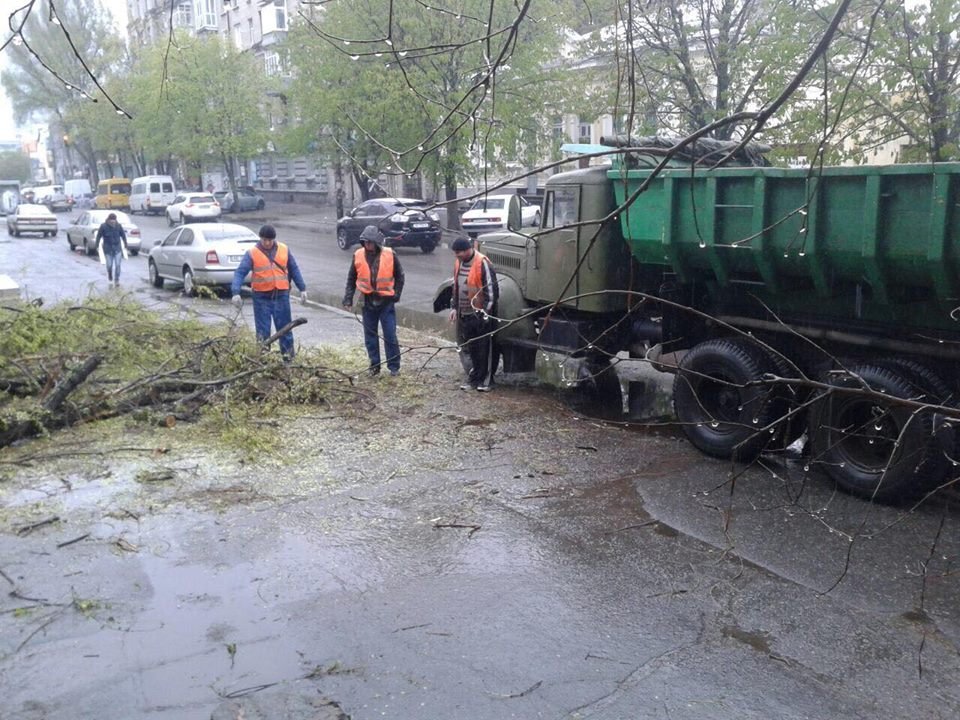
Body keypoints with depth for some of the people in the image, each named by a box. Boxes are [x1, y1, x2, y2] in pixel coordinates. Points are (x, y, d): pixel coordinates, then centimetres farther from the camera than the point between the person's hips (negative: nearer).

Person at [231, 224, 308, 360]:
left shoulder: (284, 250, 5)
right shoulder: (252, 253, -3)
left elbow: (294, 270, 12)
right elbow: (240, 272, -9)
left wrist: (302, 289, 8)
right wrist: (236, 292, -22)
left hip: (281, 296, 2)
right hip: (261, 297, -2)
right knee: (262, 330, 2)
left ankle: (289, 357, 15)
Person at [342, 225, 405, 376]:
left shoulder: (390, 255, -7)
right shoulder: (358, 256, -2)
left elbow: (399, 276, 5)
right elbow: (351, 279, 7)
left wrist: (396, 295, -2)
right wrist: (348, 299, 1)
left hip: (386, 301, -2)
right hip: (368, 302, 2)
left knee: (390, 335, -1)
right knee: (370, 336, 8)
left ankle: (394, 366, 8)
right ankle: (374, 365, 19)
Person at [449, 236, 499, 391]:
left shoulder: (482, 263, -16)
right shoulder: (458, 263, 9)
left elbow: (491, 287, -16)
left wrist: (487, 310, -17)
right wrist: (455, 307, 16)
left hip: (481, 314, -7)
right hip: (465, 314, 7)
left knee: (486, 348, 2)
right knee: (472, 347, 13)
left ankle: (487, 379, 10)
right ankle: (475, 377, 22)